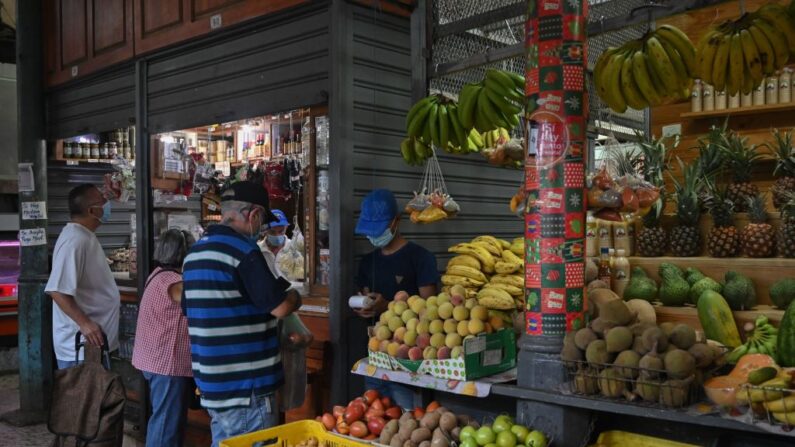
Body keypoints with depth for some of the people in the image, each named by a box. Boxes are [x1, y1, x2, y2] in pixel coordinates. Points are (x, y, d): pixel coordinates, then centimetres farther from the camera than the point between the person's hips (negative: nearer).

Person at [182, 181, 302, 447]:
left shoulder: (194, 253, 10)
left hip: (211, 382, 9)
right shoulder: (243, 250, -17)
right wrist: (294, 298, 5)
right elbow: (280, 307, -18)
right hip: (246, 385, -8)